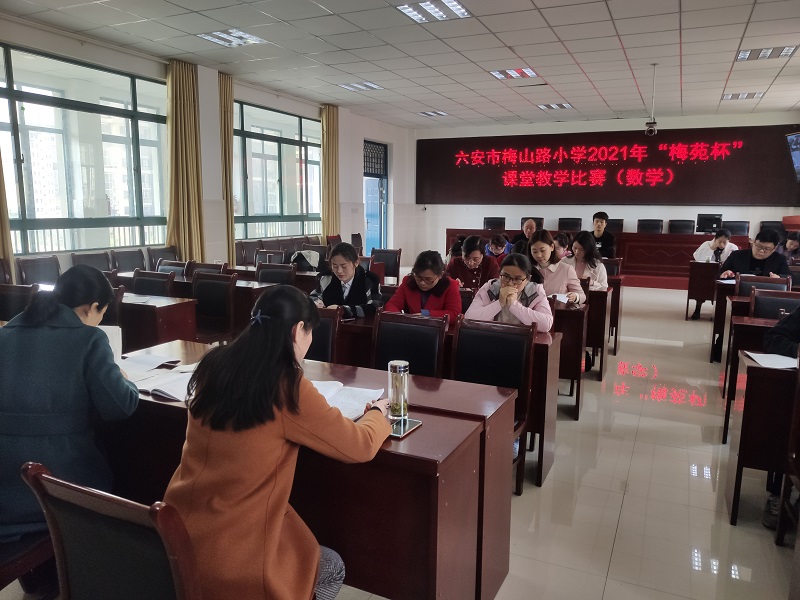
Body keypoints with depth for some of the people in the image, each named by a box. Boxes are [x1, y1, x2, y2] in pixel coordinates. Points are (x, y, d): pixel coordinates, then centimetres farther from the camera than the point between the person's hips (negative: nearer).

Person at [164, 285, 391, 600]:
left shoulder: (213, 365, -2)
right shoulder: (288, 387, -21)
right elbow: (361, 447, -10)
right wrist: (376, 413, 9)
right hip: (229, 562, -7)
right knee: (333, 568, 22)